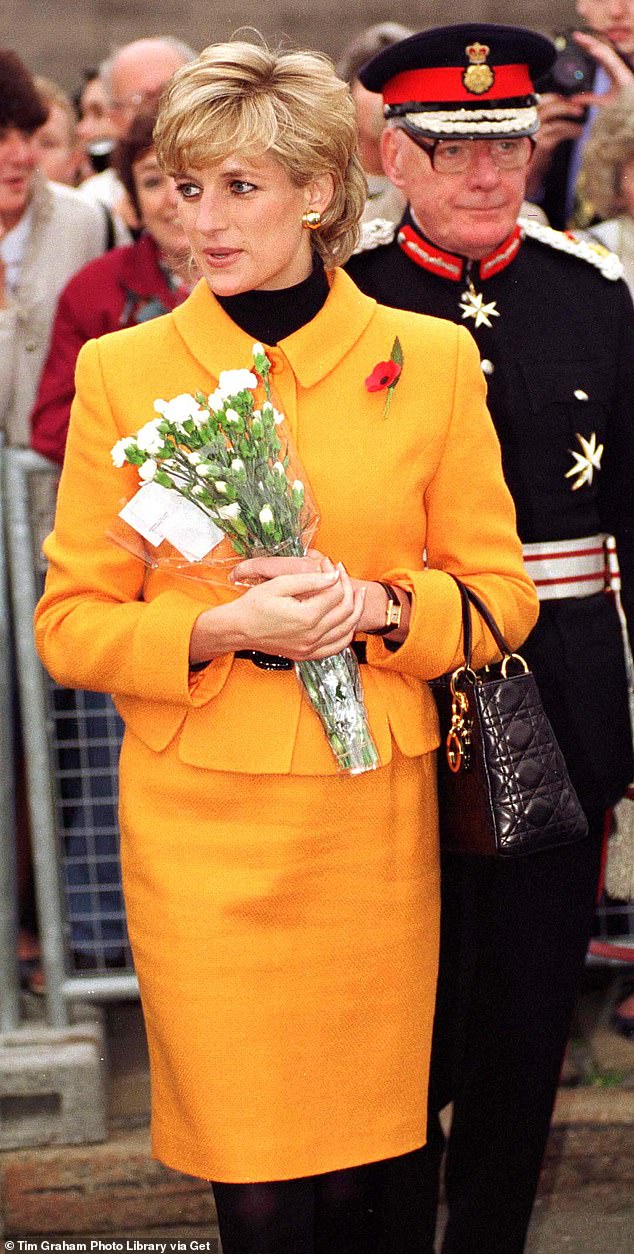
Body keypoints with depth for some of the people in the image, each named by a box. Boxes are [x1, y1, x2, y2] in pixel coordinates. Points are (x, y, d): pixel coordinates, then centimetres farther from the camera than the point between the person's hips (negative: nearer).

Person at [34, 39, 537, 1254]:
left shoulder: (430, 359, 2)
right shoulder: (123, 371, 1)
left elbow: (502, 592, 6)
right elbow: (71, 625, 1)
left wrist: (375, 604, -14)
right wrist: (219, 629, -17)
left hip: (373, 823, 1)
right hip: (201, 829, -1)